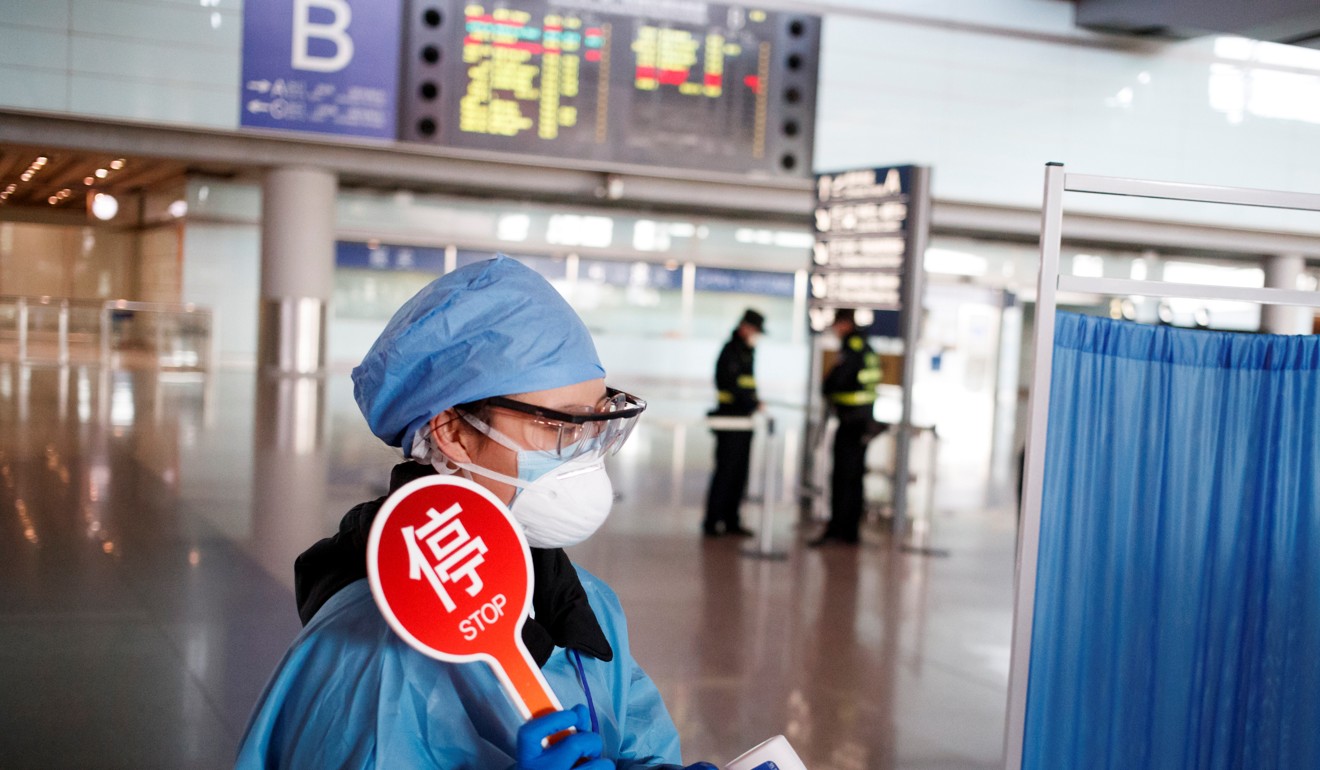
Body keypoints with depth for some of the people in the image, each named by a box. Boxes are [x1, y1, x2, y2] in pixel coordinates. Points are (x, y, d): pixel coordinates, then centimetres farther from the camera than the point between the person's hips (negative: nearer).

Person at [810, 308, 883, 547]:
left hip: (851, 422, -9)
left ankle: (835, 528, -6)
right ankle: (851, 531, 15)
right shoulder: (868, 350, 14)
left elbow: (836, 378, -18)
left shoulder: (851, 349, -14)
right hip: (866, 418, 9)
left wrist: (826, 391, 2)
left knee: (842, 475, -6)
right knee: (856, 477, 11)